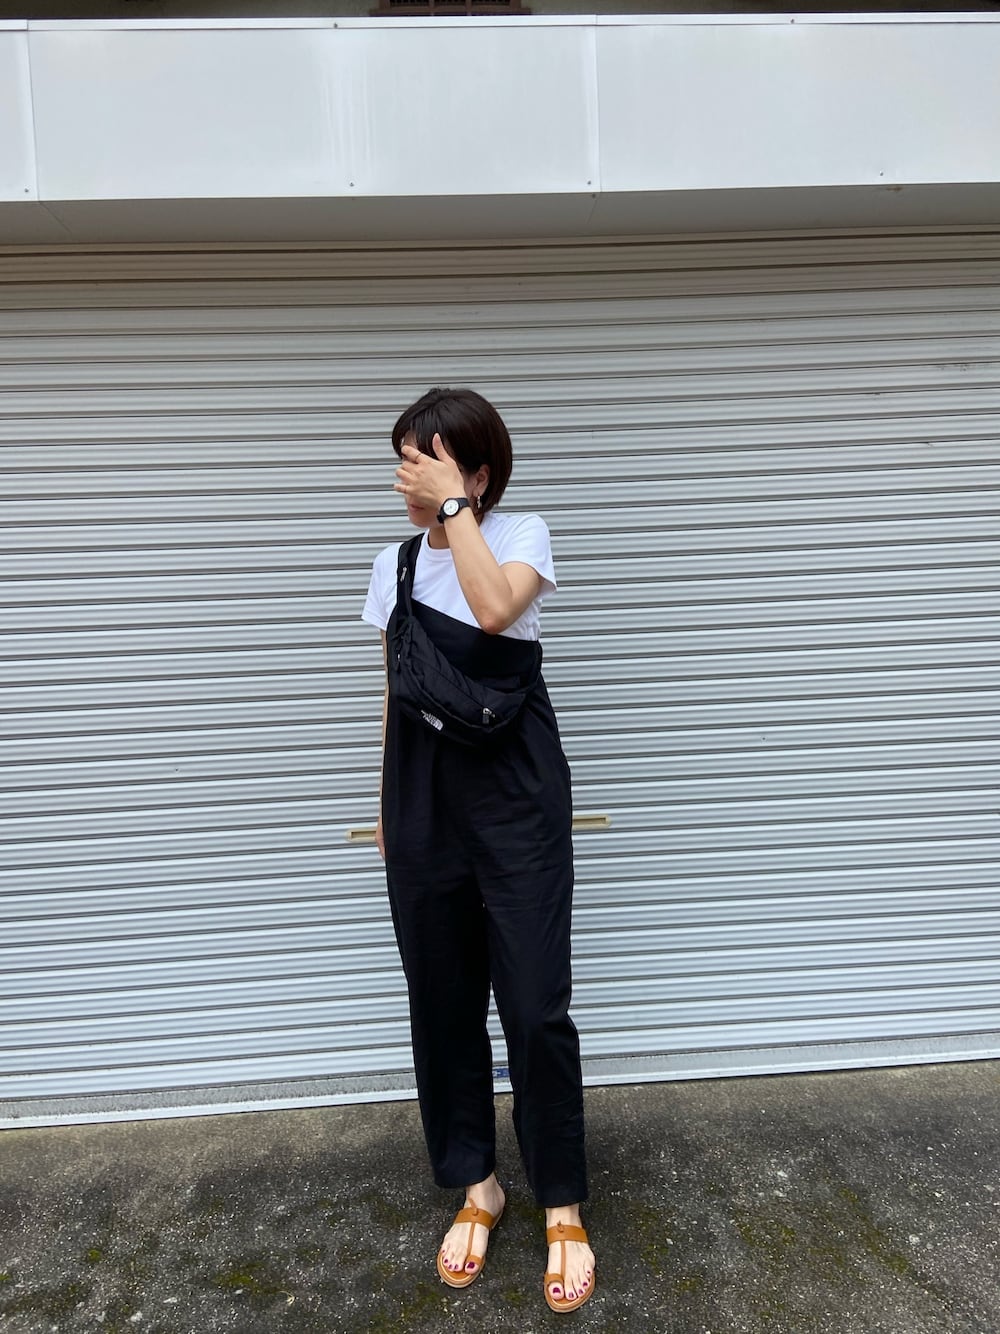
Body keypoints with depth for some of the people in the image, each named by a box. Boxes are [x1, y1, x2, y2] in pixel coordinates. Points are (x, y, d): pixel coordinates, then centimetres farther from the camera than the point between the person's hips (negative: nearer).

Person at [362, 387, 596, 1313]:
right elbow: (395, 692, 14)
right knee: (441, 1000, 11)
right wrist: (386, 805, 16)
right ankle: (475, 1186, 33)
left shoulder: (520, 534, -2)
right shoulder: (394, 563, 10)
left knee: (535, 1004, 0)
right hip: (423, 791, 5)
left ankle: (562, 1207, 23)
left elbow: (495, 609, -26)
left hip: (513, 786, -4)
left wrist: (453, 507, -18)